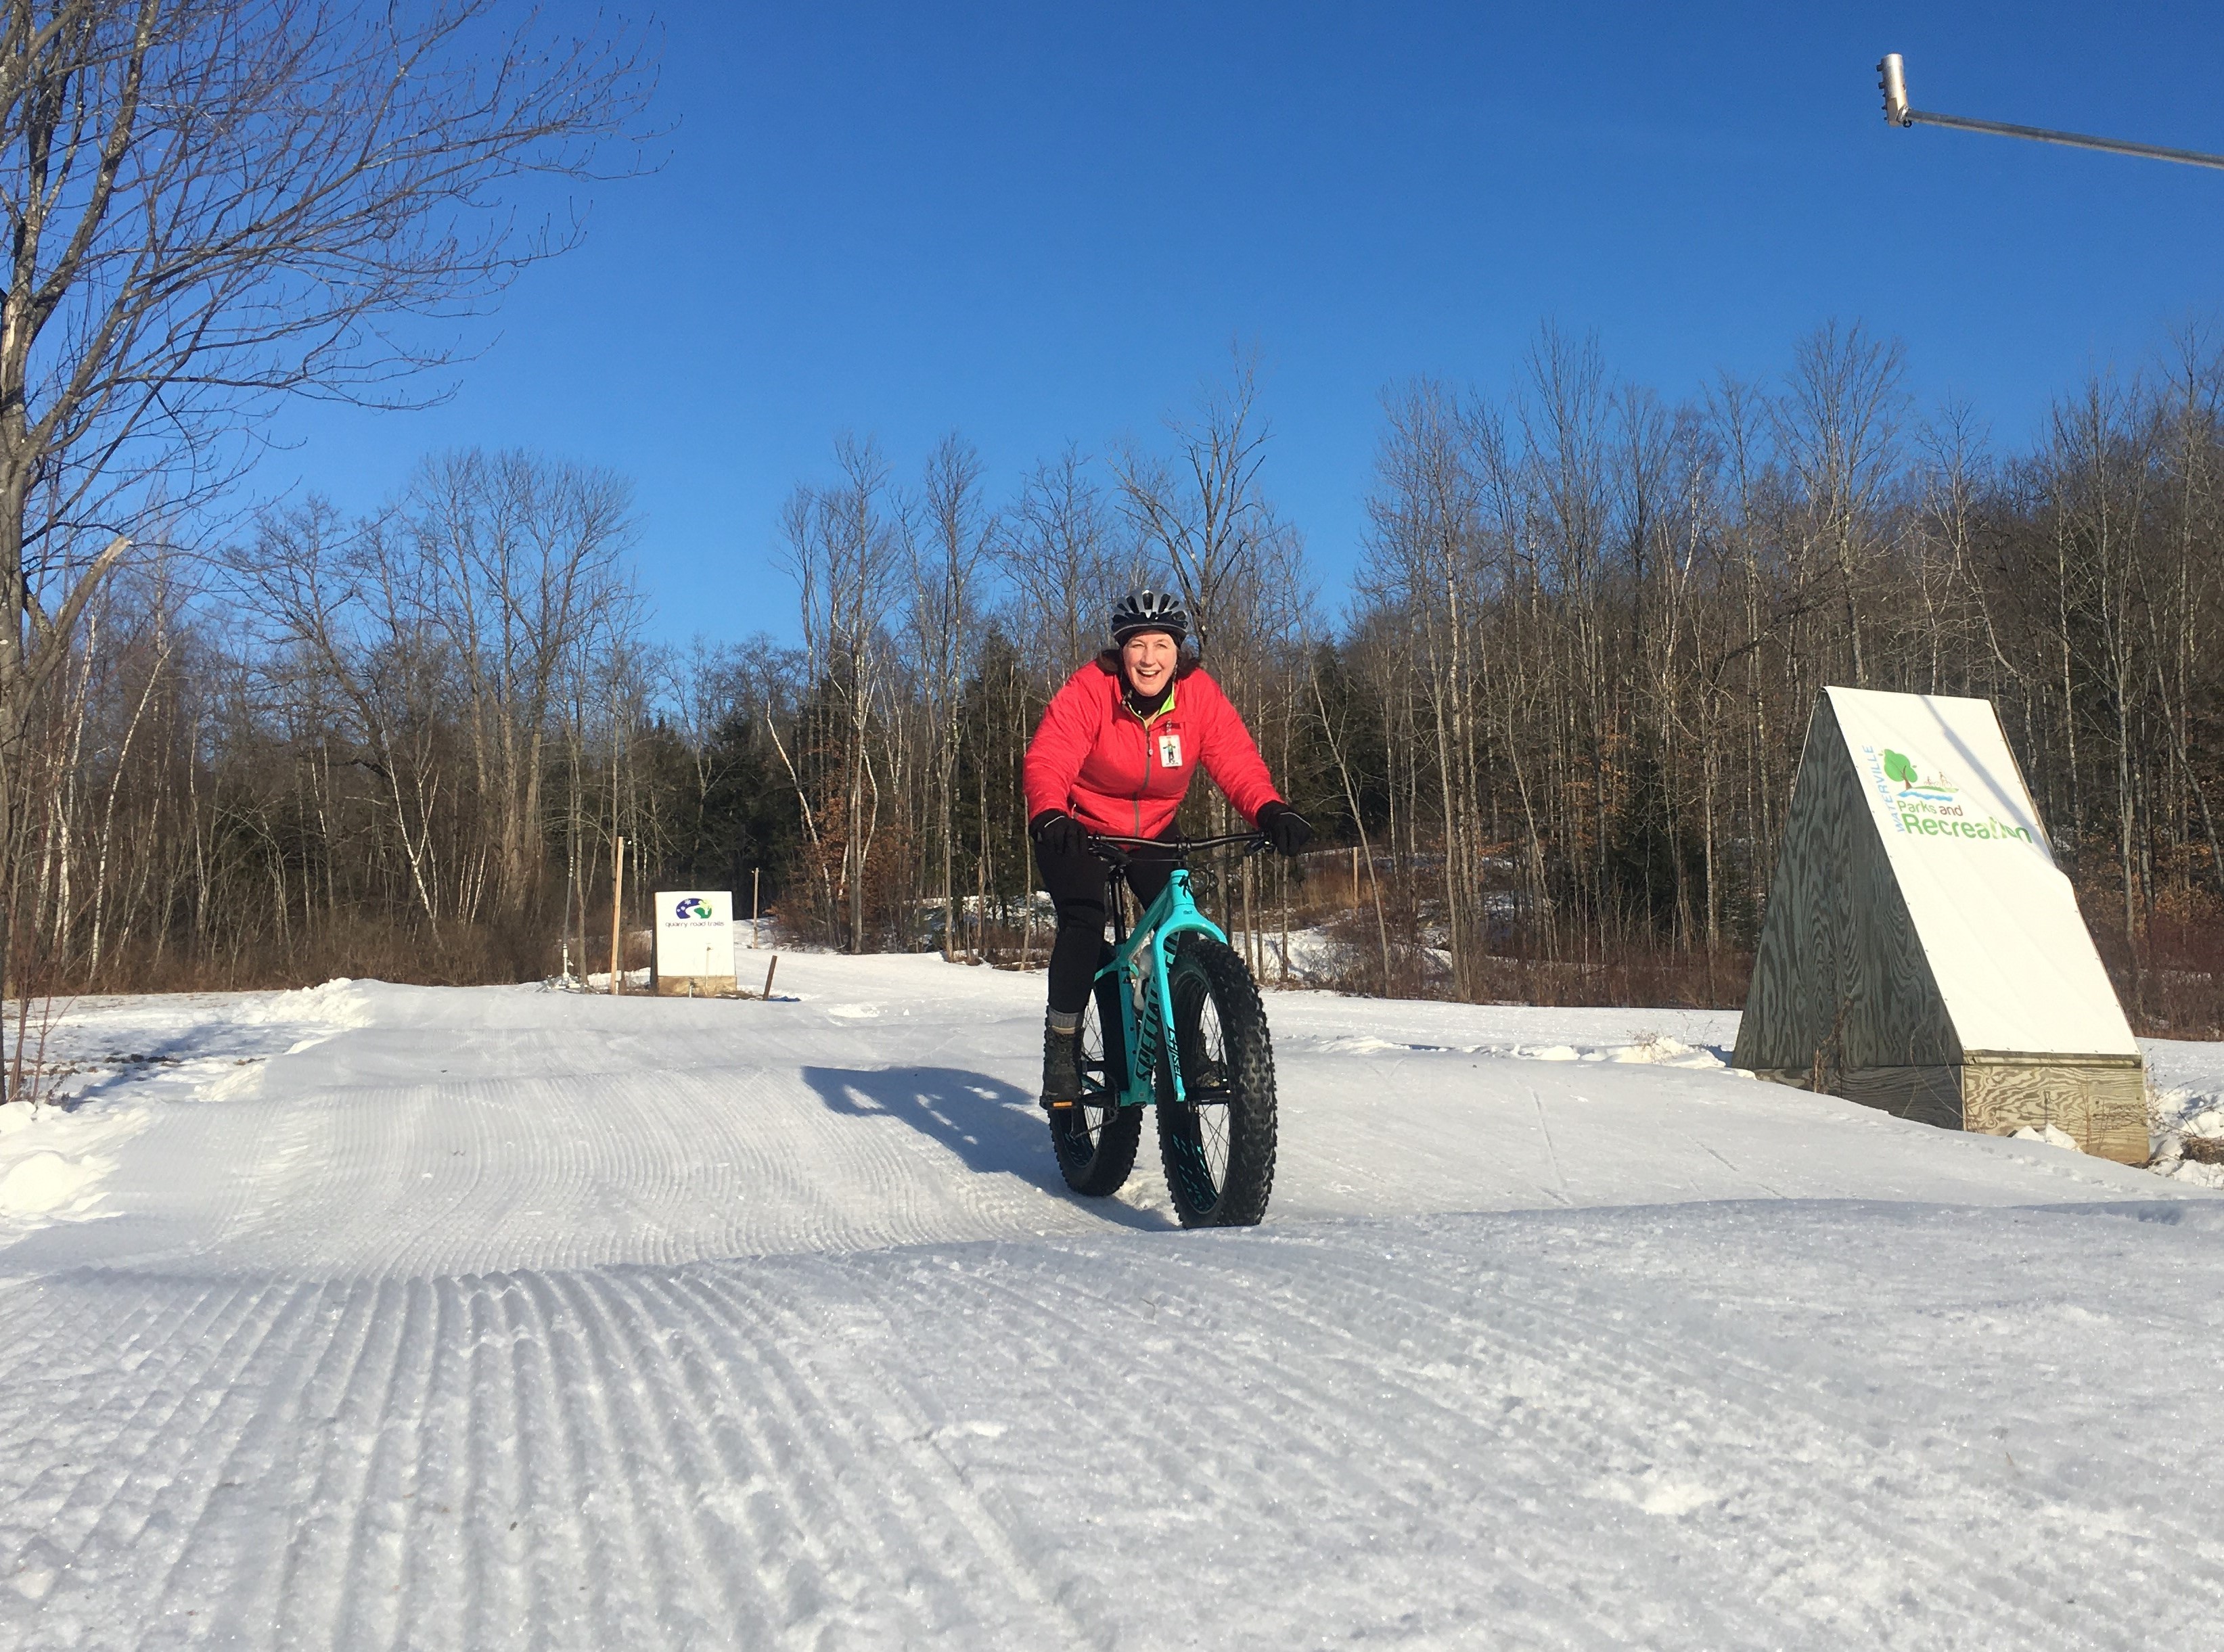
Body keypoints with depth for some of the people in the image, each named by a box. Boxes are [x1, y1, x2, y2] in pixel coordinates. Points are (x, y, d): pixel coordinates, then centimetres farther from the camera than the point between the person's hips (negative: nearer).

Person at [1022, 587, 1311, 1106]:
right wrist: (1049, 815, -55)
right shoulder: (1089, 690, -25)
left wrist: (1270, 811, -43)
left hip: (1153, 833, 3)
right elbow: (1047, 760, -34)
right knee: (1084, 922, -23)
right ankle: (1062, 1043, -7)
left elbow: (1235, 759, -24)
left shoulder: (1199, 694, -17)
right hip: (1079, 831, -3)